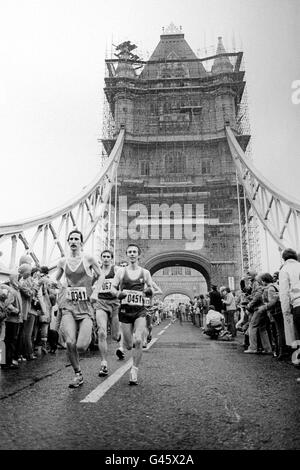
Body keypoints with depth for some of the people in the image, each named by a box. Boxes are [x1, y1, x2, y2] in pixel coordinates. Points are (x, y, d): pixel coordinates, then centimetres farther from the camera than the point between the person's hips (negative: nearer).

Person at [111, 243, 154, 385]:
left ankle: (134, 371, 1)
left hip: (140, 311, 0)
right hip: (125, 310, 0)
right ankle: (123, 340, 42)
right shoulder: (121, 272, 3)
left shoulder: (145, 273, 5)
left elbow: (151, 291, 15)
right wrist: (121, 294, -14)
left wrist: (148, 291, -8)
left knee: (138, 340, -17)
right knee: (129, 345, 4)